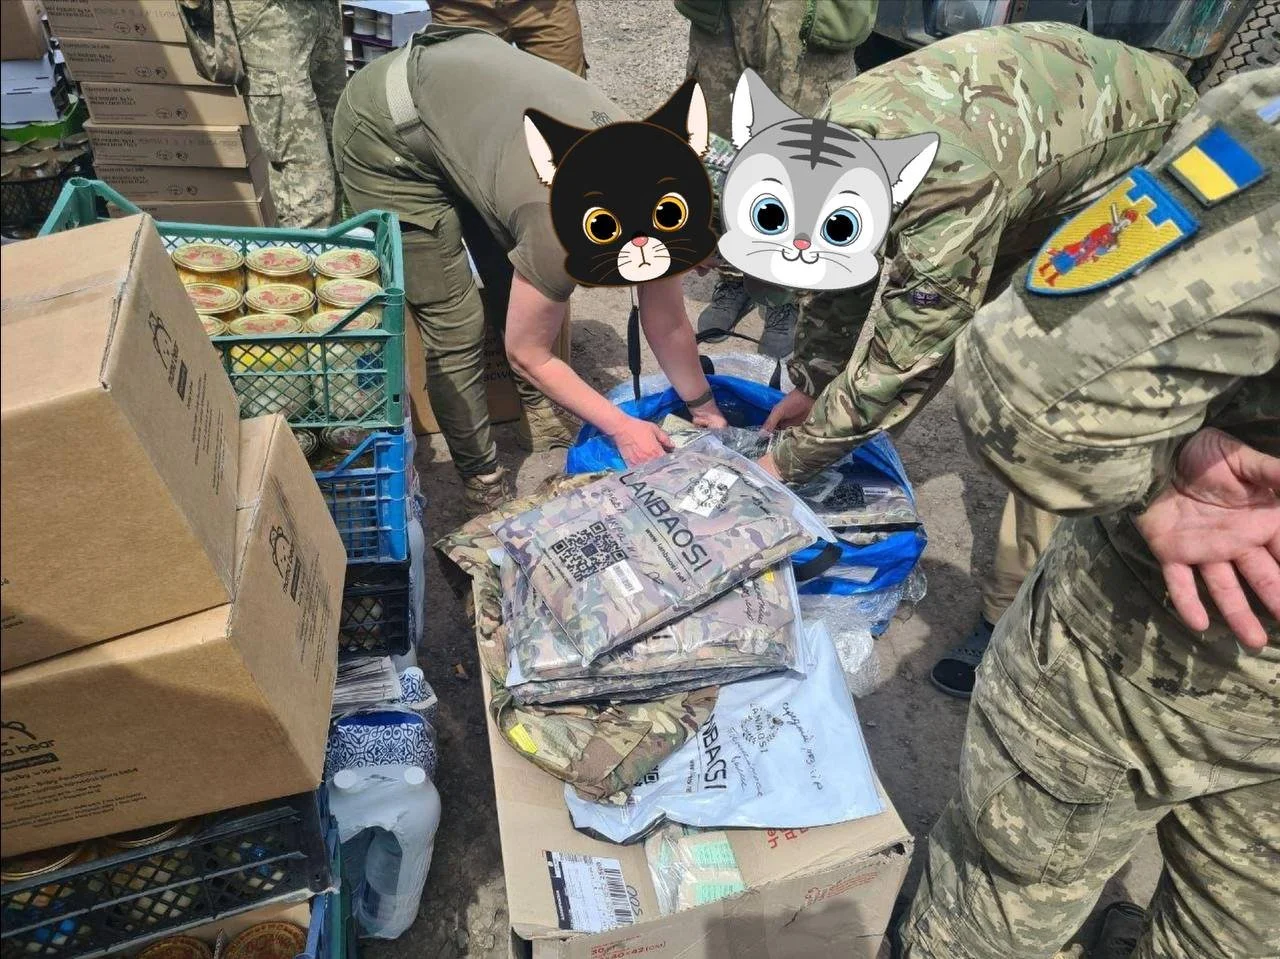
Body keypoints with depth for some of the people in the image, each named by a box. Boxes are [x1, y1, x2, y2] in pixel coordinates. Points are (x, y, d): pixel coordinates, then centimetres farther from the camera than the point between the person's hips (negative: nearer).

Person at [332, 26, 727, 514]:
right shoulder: (565, 227, -33)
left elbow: (669, 325, 0)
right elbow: (526, 355, -17)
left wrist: (707, 411, 8)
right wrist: (621, 428, -11)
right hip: (385, 129, -7)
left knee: (515, 287, 10)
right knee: (455, 327, -9)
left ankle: (538, 411, 32)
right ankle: (483, 483, 9)